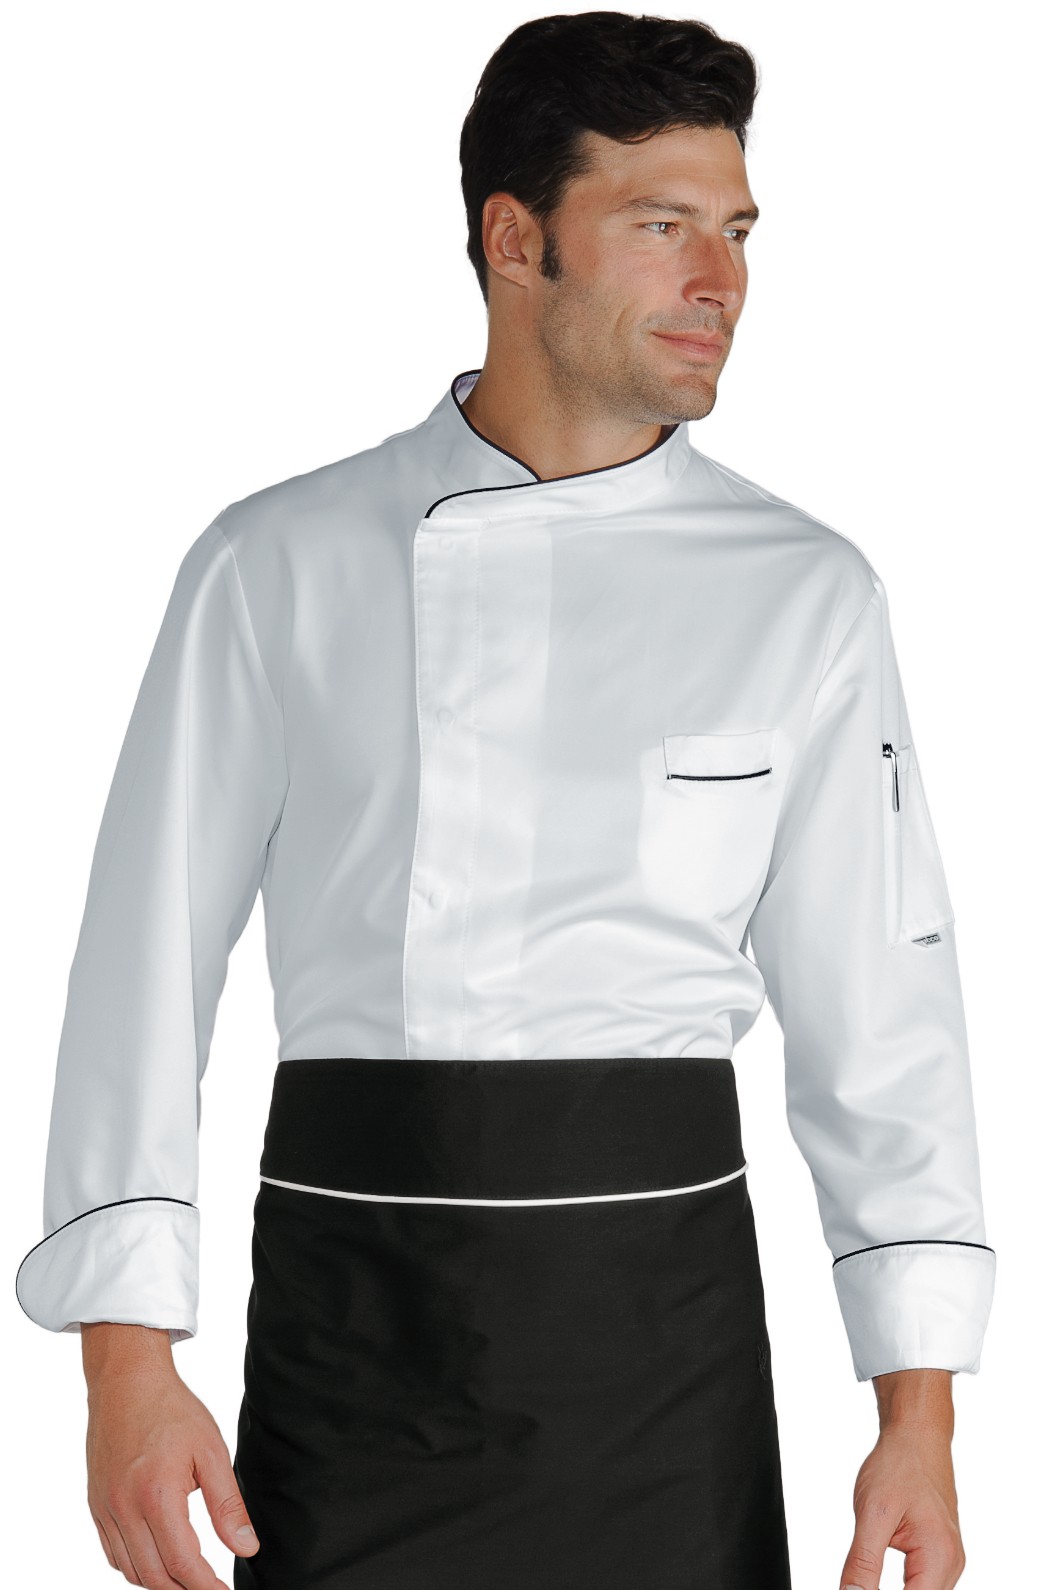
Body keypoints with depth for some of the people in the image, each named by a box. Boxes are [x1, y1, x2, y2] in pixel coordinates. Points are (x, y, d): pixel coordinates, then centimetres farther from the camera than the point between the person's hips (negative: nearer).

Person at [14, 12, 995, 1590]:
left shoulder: (806, 594, 3)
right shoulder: (277, 567, 0)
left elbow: (877, 1002, 1)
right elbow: (152, 957, -1)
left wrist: (921, 1414, -5)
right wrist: (126, 1367, -8)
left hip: (662, 1296, 1)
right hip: (354, 1317, -1)